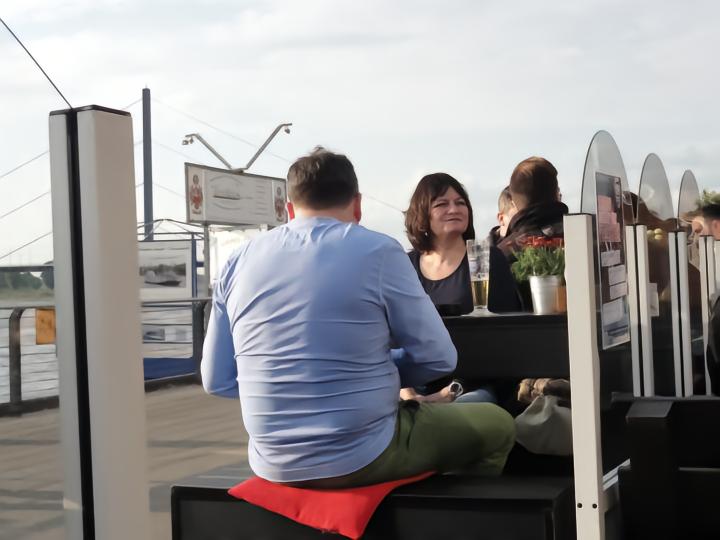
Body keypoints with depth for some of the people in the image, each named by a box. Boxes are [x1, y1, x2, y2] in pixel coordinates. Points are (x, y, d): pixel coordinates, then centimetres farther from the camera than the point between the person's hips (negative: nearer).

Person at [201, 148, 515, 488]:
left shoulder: (240, 261, 3)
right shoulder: (379, 252, -9)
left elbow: (217, 380, 5)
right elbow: (438, 358, -5)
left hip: (272, 463, 6)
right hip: (361, 458, -5)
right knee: (497, 425, 20)